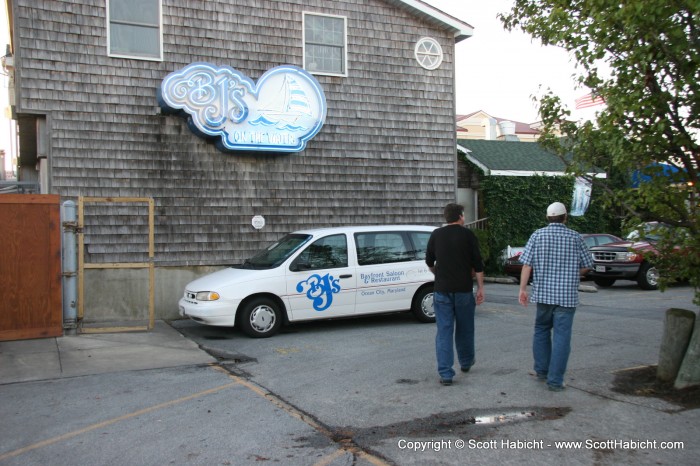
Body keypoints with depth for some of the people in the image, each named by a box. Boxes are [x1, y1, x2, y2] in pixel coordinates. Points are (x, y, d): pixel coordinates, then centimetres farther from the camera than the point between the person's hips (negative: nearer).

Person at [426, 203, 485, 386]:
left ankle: (445, 373, -5)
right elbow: (478, 264, -5)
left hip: (442, 290, 1)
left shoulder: (436, 235, 3)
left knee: (444, 330, 0)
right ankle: (466, 362, 36)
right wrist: (480, 288, 0)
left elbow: (429, 262, 13)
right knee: (465, 328, 17)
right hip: (464, 290, 0)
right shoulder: (468, 235, -3)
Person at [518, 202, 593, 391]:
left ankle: (541, 370, 27)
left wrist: (522, 288, -2)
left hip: (543, 293, 2)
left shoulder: (537, 235, 0)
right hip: (567, 295, -2)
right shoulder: (575, 237, -1)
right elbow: (586, 265, 4)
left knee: (541, 330, 20)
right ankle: (555, 380, -1)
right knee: (561, 336, 0)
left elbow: (527, 264, -5)